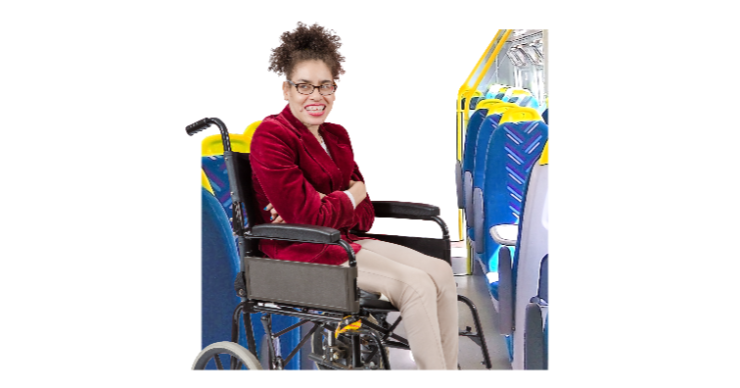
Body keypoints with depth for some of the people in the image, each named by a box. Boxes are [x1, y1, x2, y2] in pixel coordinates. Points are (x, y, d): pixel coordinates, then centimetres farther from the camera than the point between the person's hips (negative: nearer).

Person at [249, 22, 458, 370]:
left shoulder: (336, 136, 13)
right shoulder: (272, 136, -12)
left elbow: (365, 214, 7)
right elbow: (306, 217, -19)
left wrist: (320, 208, -13)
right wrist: (349, 199, -2)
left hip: (345, 240, 8)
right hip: (301, 251, -8)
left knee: (440, 272, -10)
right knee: (414, 284, -22)